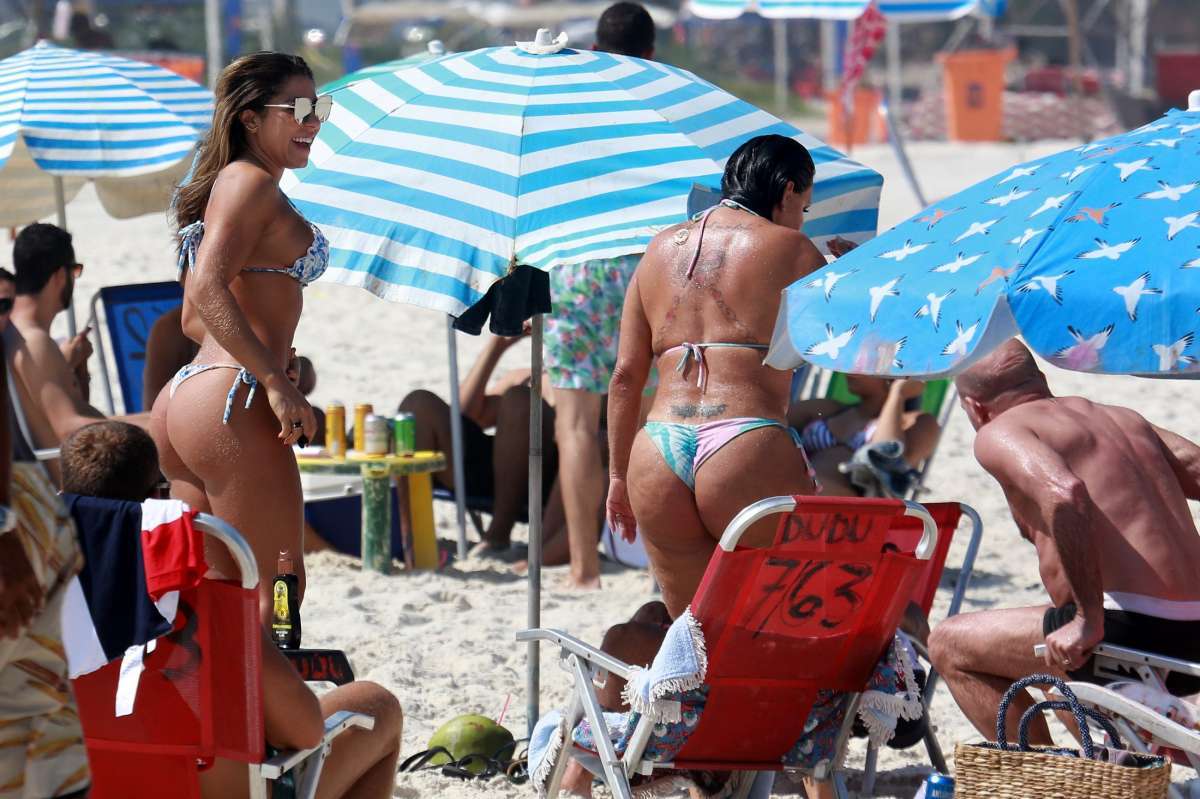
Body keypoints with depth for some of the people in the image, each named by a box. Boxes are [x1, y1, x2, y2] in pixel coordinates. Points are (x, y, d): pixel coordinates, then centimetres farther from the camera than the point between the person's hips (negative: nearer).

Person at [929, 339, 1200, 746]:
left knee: (949, 645, 9)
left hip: (1127, 631, -8)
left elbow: (1064, 493, -21)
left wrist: (1089, 618, -19)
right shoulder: (1124, 418, 22)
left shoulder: (998, 433, -1)